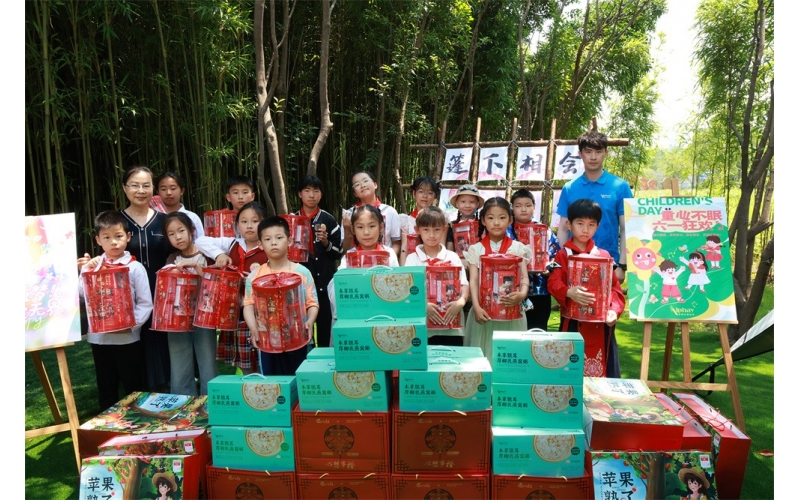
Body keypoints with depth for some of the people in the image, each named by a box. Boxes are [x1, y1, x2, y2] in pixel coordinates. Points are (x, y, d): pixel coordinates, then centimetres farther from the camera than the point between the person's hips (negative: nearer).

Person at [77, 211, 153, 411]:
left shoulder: (135, 267, -6)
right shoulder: (92, 265, 3)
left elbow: (145, 304, -7)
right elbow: (83, 295, -5)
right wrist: (85, 272, -13)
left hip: (128, 338, -3)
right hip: (99, 338, 3)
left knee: (133, 388, 9)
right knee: (106, 388, 16)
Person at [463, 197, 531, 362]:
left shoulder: (518, 248, 4)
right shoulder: (476, 249, 4)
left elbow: (524, 276, -2)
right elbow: (473, 280, -3)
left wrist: (522, 294, -24)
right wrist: (476, 307, -16)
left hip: (511, 310, 0)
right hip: (485, 310, 0)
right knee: (483, 352, 4)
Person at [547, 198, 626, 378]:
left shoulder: (604, 256, 8)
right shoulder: (563, 255, 1)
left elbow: (615, 287, 4)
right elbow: (553, 283, -12)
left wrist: (614, 310, -14)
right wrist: (569, 292, -33)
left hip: (600, 324, 2)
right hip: (573, 322, -2)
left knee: (602, 369, 7)